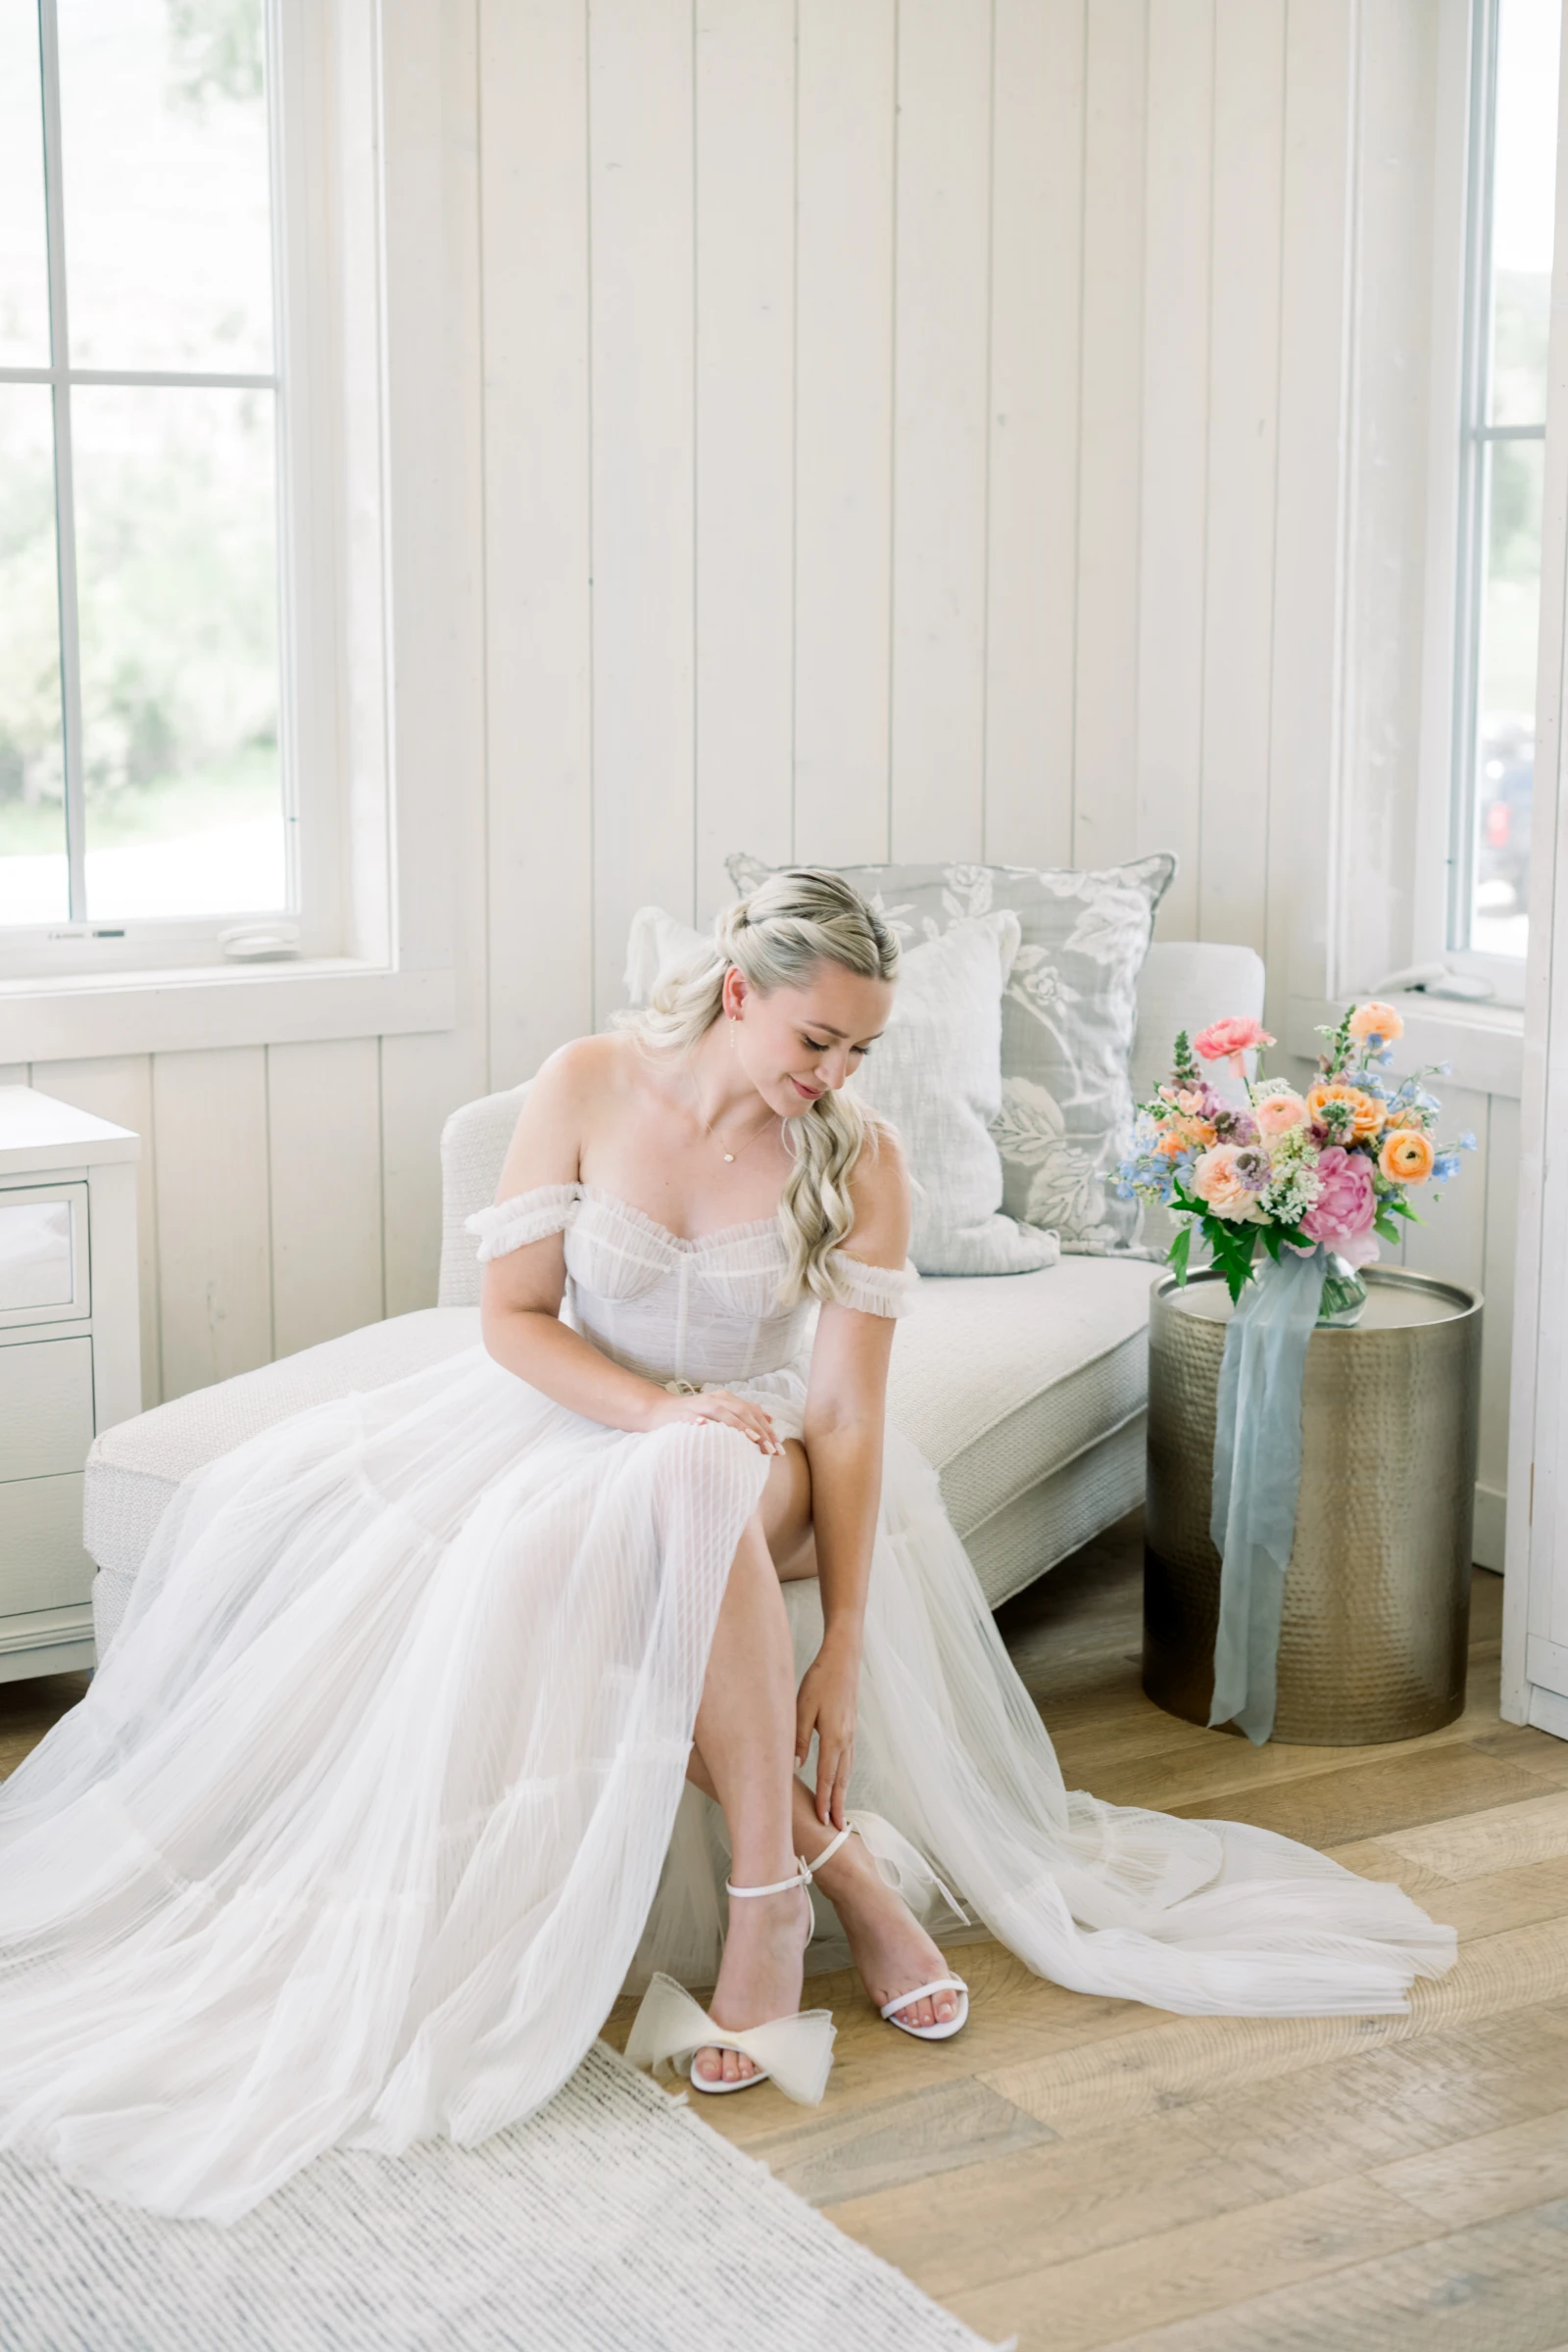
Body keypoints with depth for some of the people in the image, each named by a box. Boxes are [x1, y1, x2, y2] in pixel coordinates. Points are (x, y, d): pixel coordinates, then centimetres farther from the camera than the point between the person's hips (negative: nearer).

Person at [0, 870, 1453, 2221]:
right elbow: (512, 1316, -7)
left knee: (690, 1491, -40)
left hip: (750, 1450, -3)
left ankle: (770, 1889, -30)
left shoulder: (855, 1161, -11)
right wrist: (663, 1406, -23)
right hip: (578, 1418, 3)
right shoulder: (589, 1087, -9)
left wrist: (845, 1642, -20)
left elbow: (846, 1416, -14)